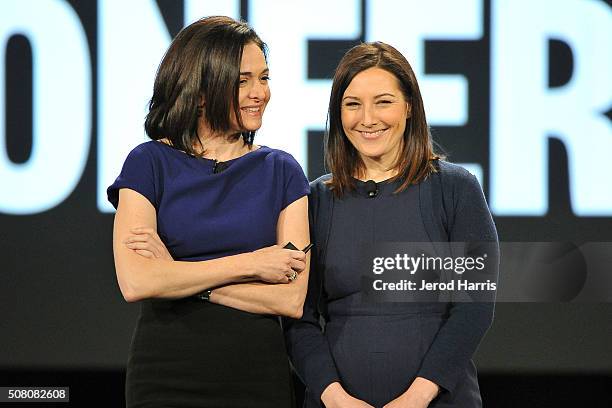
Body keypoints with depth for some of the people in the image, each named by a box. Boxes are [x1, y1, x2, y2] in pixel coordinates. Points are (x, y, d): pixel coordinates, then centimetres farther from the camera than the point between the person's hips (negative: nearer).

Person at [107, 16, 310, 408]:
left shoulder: (281, 170, 4)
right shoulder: (150, 164, -1)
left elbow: (291, 298, -8)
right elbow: (135, 282, -15)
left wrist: (179, 274, -13)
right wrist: (249, 263, -12)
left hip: (261, 375, 2)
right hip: (168, 375, -1)